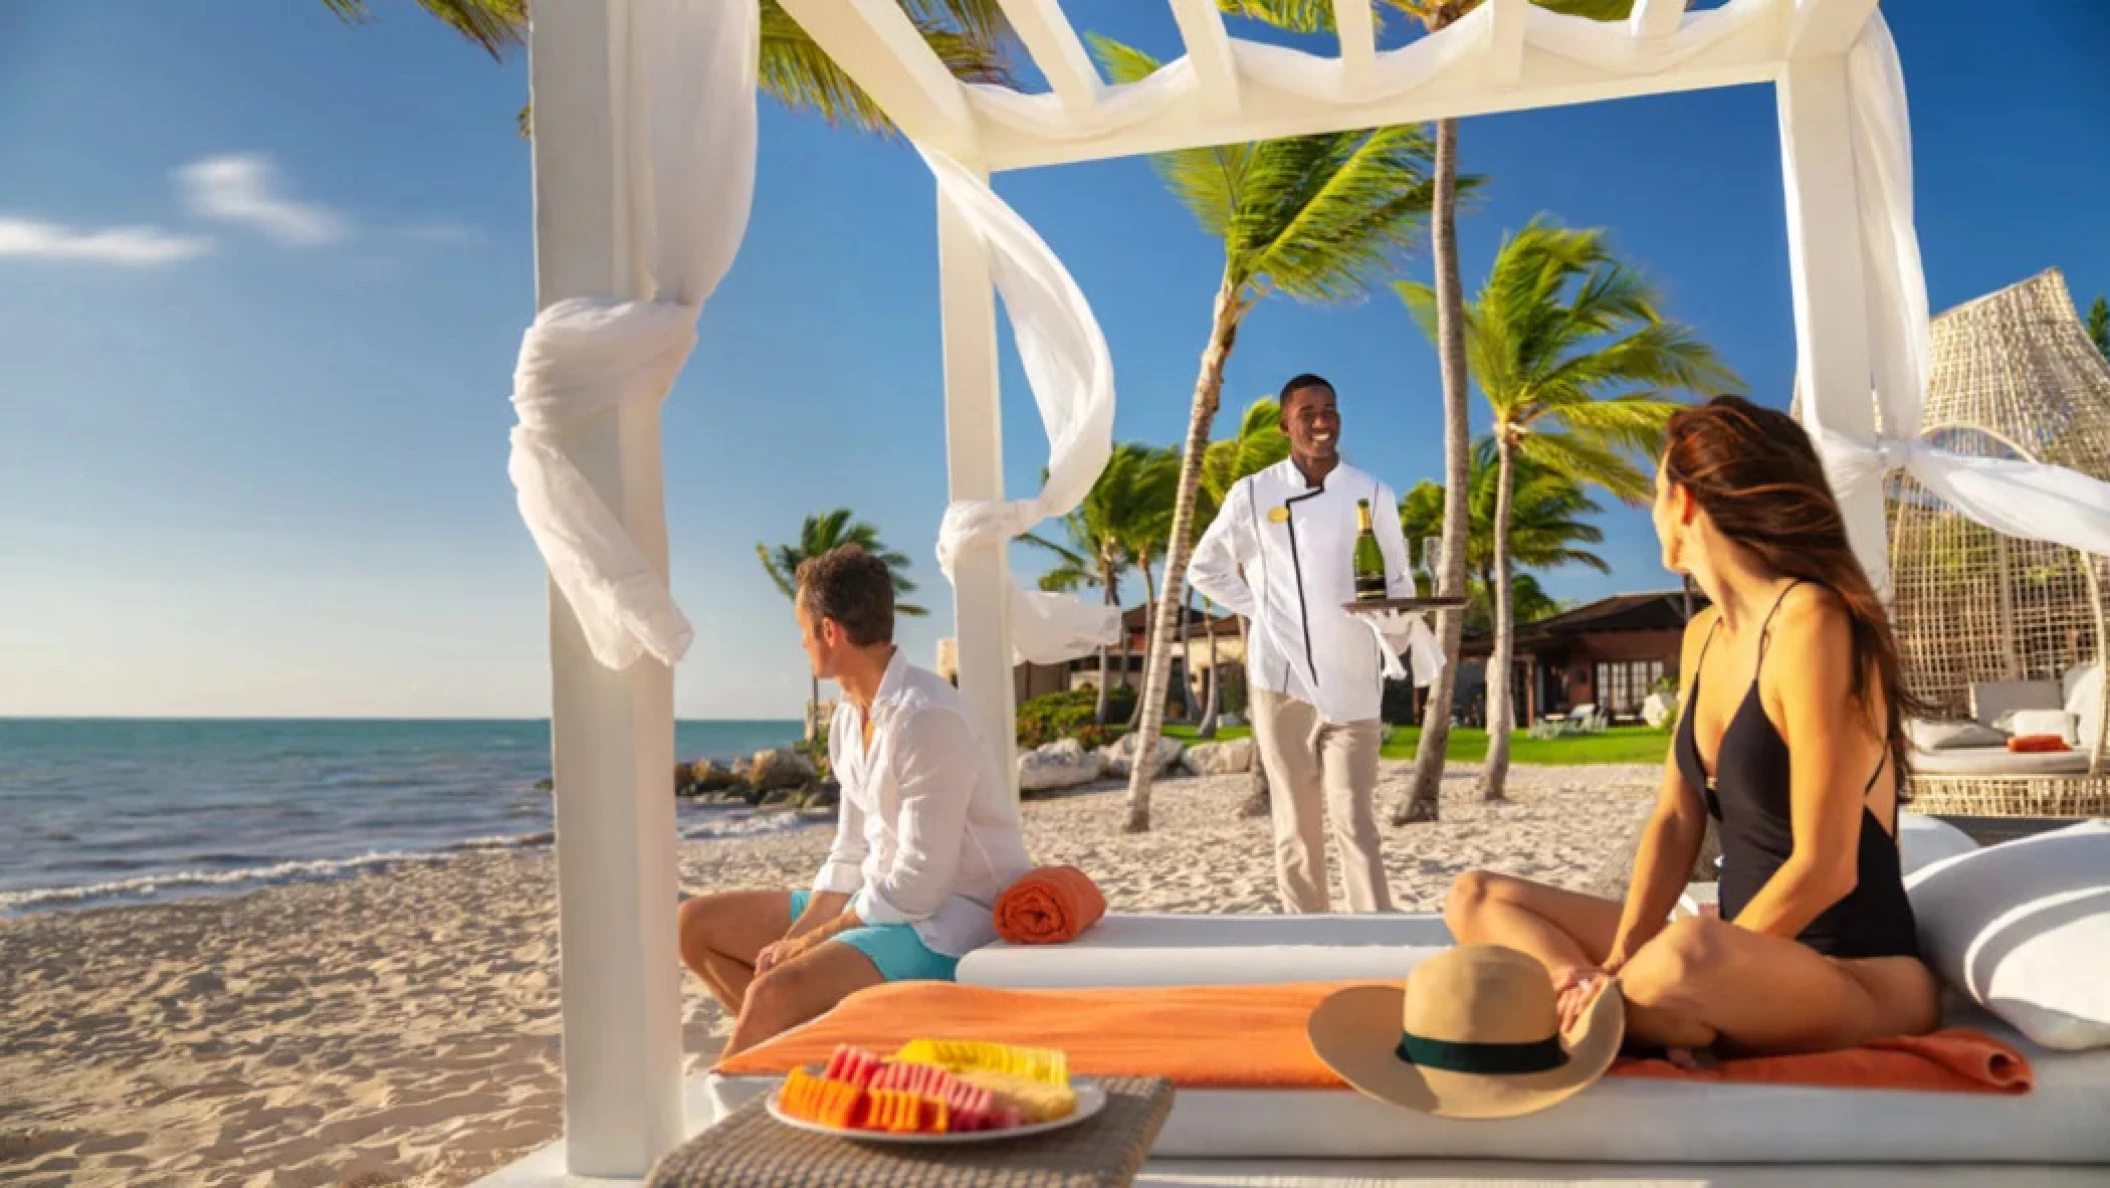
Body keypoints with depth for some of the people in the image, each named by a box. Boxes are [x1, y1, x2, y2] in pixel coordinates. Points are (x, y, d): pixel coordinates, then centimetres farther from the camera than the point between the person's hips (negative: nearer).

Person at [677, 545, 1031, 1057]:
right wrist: (792, 941, -6)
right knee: (697, 923, 7)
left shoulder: (927, 718, -23)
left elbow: (920, 885, -23)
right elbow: (850, 854, 9)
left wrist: (806, 943, -13)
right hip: (883, 901, 9)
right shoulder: (850, 714, 5)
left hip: (946, 921, -9)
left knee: (773, 994, -30)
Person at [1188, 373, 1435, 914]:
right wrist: (1257, 607, 2)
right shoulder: (1252, 493, 2)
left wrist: (1396, 637, -9)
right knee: (1295, 822, 6)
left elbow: (1398, 582, 9)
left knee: (1355, 819, -3)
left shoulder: (1372, 494, 5)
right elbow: (1204, 568, 12)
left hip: (1351, 682, 0)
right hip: (1281, 676, 0)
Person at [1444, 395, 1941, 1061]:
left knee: (1690, 953, -43)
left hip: (1862, 975, -9)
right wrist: (1617, 964, -10)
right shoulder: (1704, 635, 8)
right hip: (1748, 962, 9)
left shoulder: (1810, 625, -18)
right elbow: (1675, 820, 6)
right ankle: (1643, 1019, -19)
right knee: (1476, 899, 3)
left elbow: (1825, 868, -21)